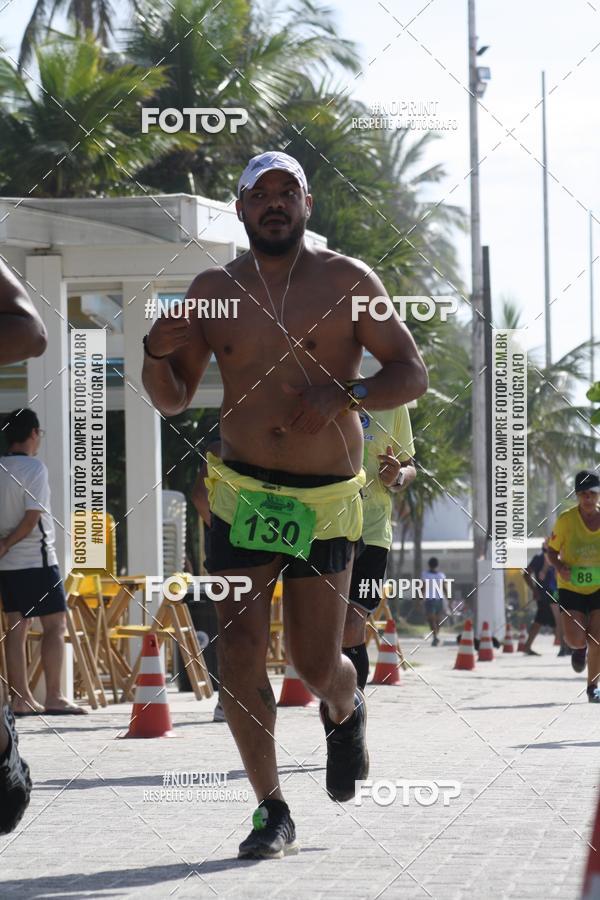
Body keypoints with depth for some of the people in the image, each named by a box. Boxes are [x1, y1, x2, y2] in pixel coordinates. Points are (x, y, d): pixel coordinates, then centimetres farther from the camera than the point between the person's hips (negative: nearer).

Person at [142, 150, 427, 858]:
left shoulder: (347, 282, -1)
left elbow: (412, 373, -1)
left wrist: (348, 395, -20)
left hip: (326, 502, -1)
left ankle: (345, 712, 39)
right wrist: (158, 352, -11)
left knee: (316, 665, 1)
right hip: (241, 495, 2)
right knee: (238, 652, -8)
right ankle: (271, 811, 5)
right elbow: (172, 400, 11)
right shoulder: (213, 291, 5)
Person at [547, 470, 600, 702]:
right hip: (571, 587, -1)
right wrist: (560, 567, -21)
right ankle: (579, 649, 28)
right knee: (575, 638, -11)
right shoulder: (566, 519, -12)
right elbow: (552, 550, -1)